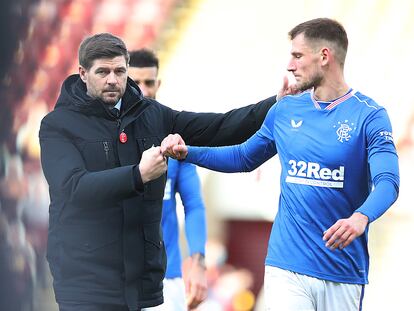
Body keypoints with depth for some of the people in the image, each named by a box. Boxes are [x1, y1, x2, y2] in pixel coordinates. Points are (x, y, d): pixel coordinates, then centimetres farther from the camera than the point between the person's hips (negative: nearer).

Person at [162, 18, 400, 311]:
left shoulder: (369, 115, -7)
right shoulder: (285, 111, 8)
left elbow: (387, 182, -19)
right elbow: (243, 157, 23)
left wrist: (361, 217, -40)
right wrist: (187, 153, 9)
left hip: (344, 274, -2)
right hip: (286, 268, 3)